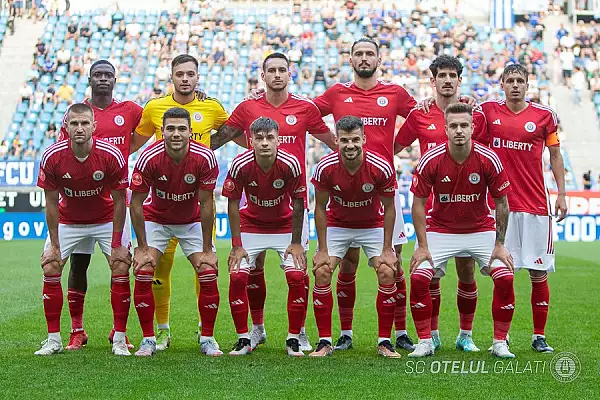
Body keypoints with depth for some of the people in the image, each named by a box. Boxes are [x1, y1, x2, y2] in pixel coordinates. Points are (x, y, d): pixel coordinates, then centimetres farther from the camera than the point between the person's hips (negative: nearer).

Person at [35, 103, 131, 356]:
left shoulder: (111, 156, -26)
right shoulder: (52, 157, -23)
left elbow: (119, 201, -15)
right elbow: (51, 203, -12)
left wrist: (117, 244, -16)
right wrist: (54, 245, -12)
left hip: (106, 219, -1)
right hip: (67, 220, 1)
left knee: (121, 270, -13)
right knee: (50, 270, -8)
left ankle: (120, 339, -2)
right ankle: (53, 339, 3)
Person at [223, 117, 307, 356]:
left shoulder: (290, 164, -23)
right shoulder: (240, 165, -22)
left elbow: (298, 204, -11)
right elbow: (233, 204, -11)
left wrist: (296, 243, -9)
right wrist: (236, 245, -13)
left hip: (284, 226, 0)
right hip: (251, 226, 1)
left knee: (297, 276, -16)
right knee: (237, 276, -14)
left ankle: (293, 339, -1)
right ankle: (243, 340, 1)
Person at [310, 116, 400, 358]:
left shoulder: (381, 168, -26)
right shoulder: (326, 167, -24)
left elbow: (388, 208, -12)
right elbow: (320, 208, -11)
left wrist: (387, 250, -13)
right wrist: (322, 250, -13)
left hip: (373, 225, 0)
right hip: (337, 225, 0)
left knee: (387, 273, -15)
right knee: (321, 273, -14)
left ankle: (384, 342, -2)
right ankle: (325, 342, -4)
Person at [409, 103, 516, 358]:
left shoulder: (488, 159, -16)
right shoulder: (431, 160, -17)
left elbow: (501, 204, -6)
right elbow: (418, 204, -8)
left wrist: (499, 245, -7)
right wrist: (422, 246, -12)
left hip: (481, 229, 0)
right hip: (440, 229, 0)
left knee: (505, 278, -15)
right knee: (419, 278, -17)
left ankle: (500, 343, 2)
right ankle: (425, 342, 0)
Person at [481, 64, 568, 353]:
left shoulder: (544, 115, 4)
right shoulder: (488, 111, 4)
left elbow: (555, 155, 10)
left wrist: (561, 194, 4)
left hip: (536, 205, 0)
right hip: (500, 204, 0)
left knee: (538, 273, 1)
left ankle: (539, 336, 11)